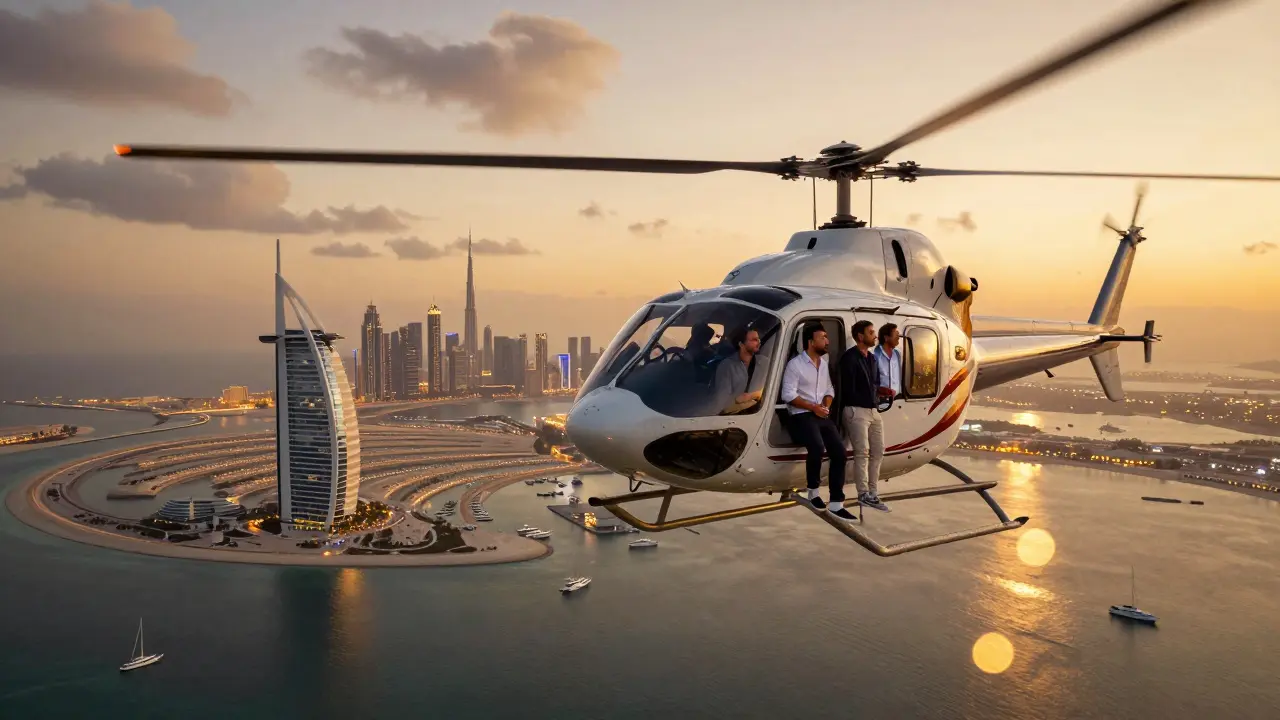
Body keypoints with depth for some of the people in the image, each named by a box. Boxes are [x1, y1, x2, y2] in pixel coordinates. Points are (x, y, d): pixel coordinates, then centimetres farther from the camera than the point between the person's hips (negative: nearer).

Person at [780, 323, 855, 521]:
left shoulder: (824, 364, 16)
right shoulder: (795, 364, -7)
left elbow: (829, 390, 18)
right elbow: (788, 395, -13)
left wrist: (825, 406, -3)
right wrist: (813, 407, -15)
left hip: (822, 416, 7)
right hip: (802, 415, -7)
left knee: (839, 451, -10)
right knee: (817, 447, -32)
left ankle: (836, 504, -8)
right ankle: (813, 491, -8)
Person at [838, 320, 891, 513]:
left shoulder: (872, 359, 17)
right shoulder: (850, 358, -10)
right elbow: (848, 389, -14)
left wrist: (882, 390, 0)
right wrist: (875, 392, -6)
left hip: (873, 410, 9)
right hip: (856, 411, -9)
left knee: (878, 450, 10)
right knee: (862, 452, -9)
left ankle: (872, 493, 17)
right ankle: (864, 495, -4)